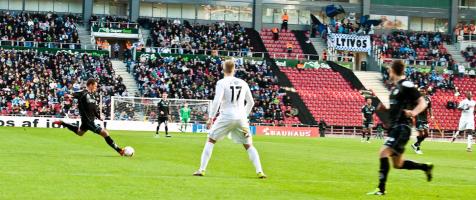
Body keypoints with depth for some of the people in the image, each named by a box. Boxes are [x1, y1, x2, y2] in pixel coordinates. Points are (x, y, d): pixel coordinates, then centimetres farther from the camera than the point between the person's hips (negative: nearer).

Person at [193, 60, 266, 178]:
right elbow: (251, 102, 19)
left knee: (210, 141, 11)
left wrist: (211, 117, -10)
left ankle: (202, 169, 3)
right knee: (248, 145, 12)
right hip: (241, 117, 3)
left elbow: (217, 101, -15)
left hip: (226, 116, -3)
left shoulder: (222, 83, -4)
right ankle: (259, 171, -2)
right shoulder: (243, 83, 11)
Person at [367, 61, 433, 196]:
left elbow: (422, 103, -14)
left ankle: (381, 188, -19)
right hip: (394, 127, 10)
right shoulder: (395, 87, 18)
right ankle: (426, 167, 28)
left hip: (402, 127, -10)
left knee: (384, 152, -21)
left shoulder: (406, 85, -10)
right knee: (398, 164, 12)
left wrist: (413, 112, -33)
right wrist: (385, 109, 11)